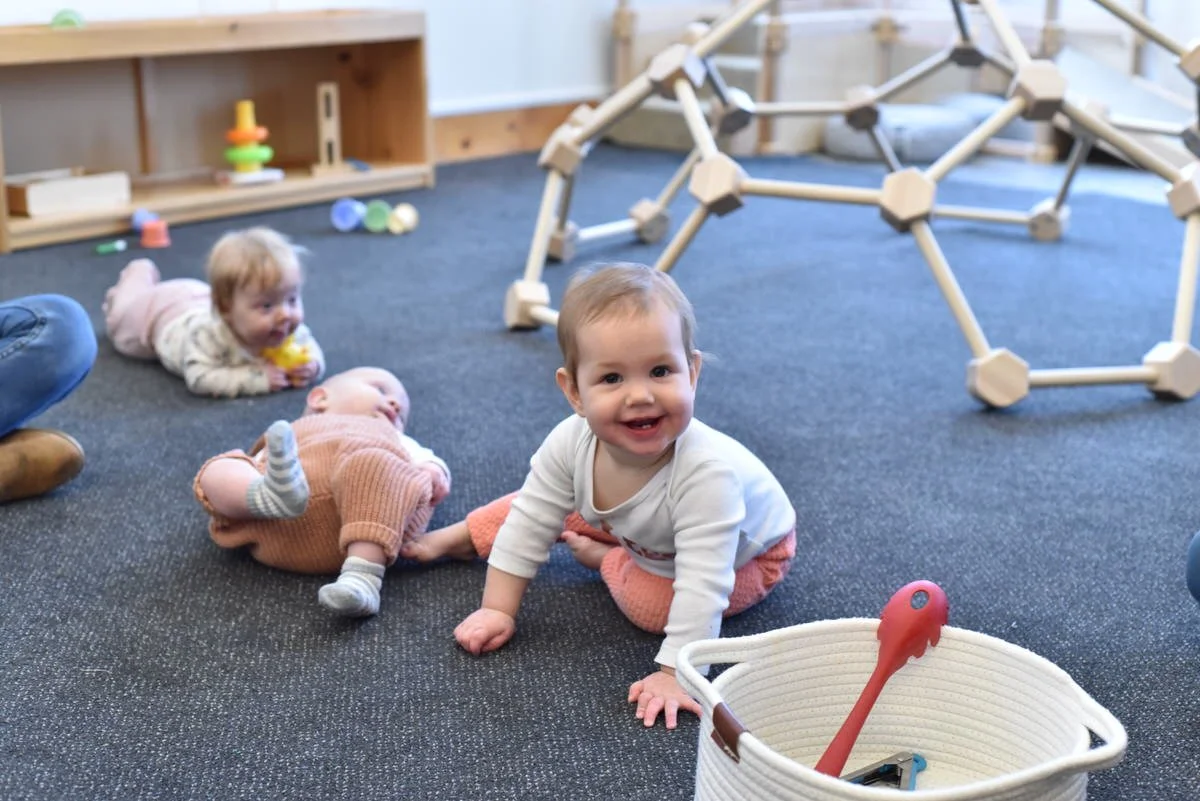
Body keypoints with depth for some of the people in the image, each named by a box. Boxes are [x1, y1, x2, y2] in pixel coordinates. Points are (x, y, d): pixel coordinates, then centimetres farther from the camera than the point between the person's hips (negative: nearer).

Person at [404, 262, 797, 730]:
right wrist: (497, 610, -14)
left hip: (748, 549, -4)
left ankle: (605, 559, 7)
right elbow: (531, 522, -18)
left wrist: (675, 673, -47)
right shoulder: (571, 442, -32)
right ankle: (462, 538, 33)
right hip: (638, 529, 5)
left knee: (650, 603, -24)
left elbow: (704, 583, -46)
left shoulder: (706, 471, -47)